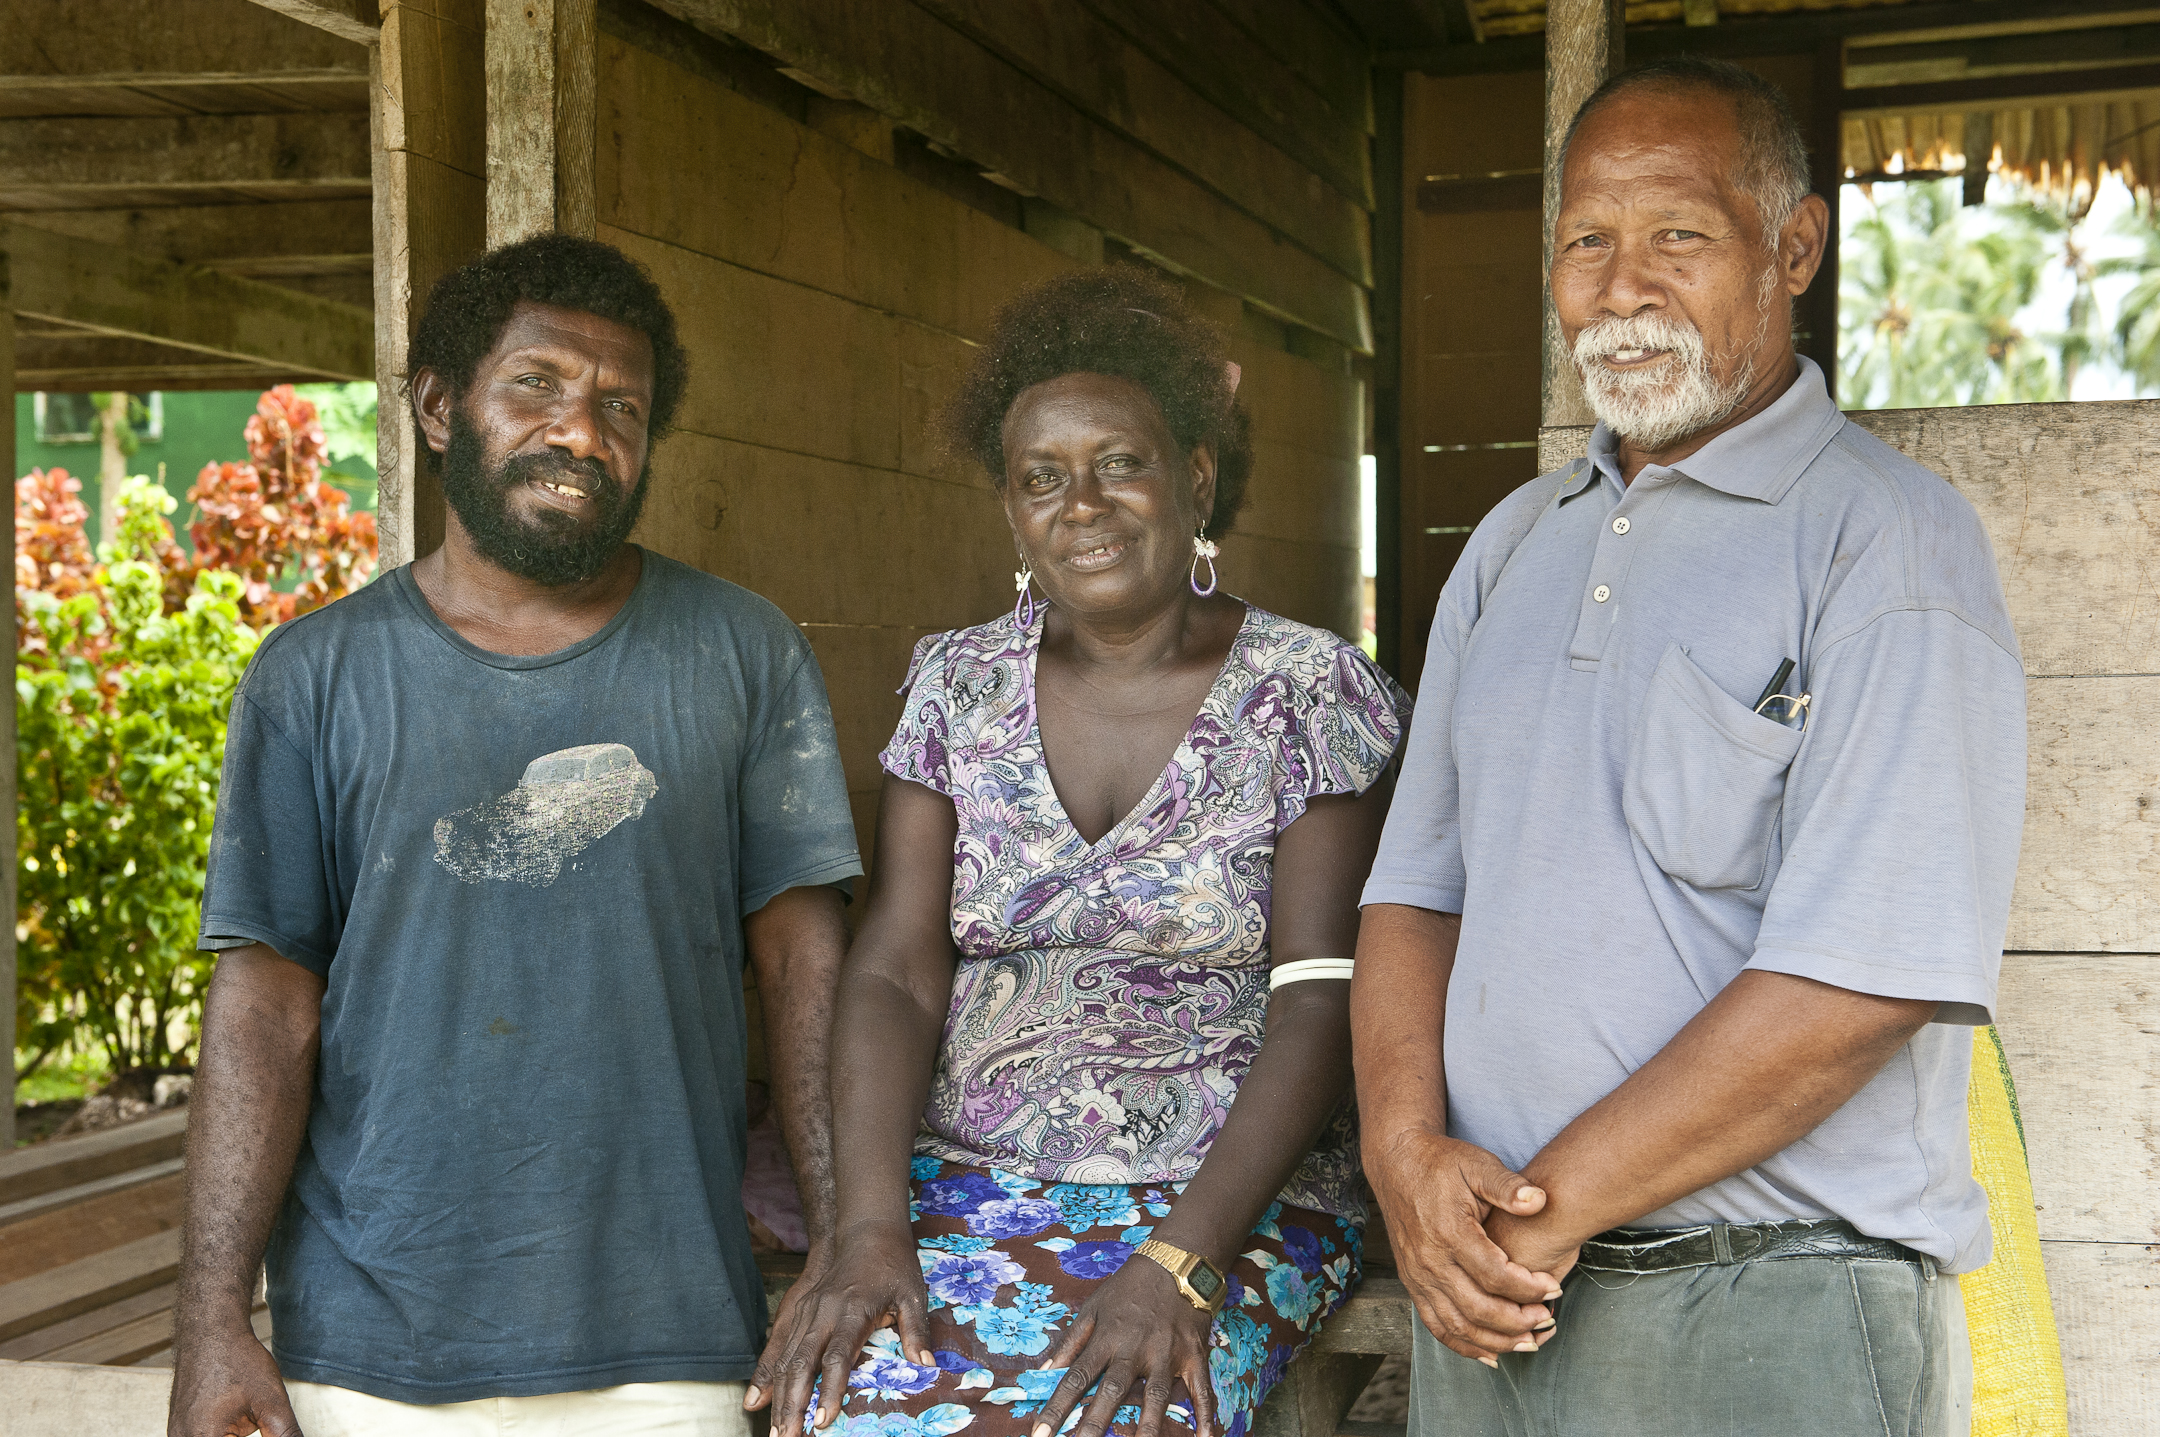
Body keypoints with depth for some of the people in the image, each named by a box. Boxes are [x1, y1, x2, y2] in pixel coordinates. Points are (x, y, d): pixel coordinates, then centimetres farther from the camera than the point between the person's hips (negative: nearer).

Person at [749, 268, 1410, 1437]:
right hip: (965, 1184, 2)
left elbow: (1322, 1006, -9)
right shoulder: (958, 686, 8)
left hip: (1228, 1196, -2)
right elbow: (895, 974, 2)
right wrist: (870, 1227, -14)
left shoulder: (1307, 694, -2)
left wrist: (1178, 1267, -21)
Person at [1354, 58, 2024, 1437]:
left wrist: (1545, 1209, -16)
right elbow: (1416, 888, 10)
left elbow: (1864, 981, -19)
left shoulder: (1887, 538, -10)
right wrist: (1408, 1148, -8)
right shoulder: (1512, 546, 12)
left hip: (1772, 1320, -5)